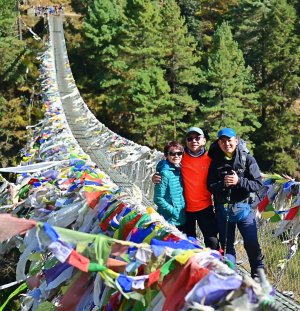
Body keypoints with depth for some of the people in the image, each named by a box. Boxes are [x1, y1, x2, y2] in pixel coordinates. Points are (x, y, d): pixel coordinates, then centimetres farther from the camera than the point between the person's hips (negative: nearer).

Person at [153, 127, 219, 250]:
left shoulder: (209, 158, -2)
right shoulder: (181, 157, -1)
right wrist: (156, 178, -12)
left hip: (205, 207, -1)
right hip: (185, 208, 1)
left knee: (212, 241, -8)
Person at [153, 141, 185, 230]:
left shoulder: (180, 170, 7)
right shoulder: (165, 173, -14)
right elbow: (158, 199, -15)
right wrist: (173, 211, -16)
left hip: (181, 219, 7)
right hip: (168, 220, -7)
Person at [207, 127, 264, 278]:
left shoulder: (247, 159, -3)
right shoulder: (216, 162, 3)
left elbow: (258, 184, -7)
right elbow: (210, 186, 3)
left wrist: (239, 181, -20)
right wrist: (223, 183, -16)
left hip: (243, 208, -2)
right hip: (223, 208, 2)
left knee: (252, 243, -4)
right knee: (226, 245, 10)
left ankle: (258, 275, 14)